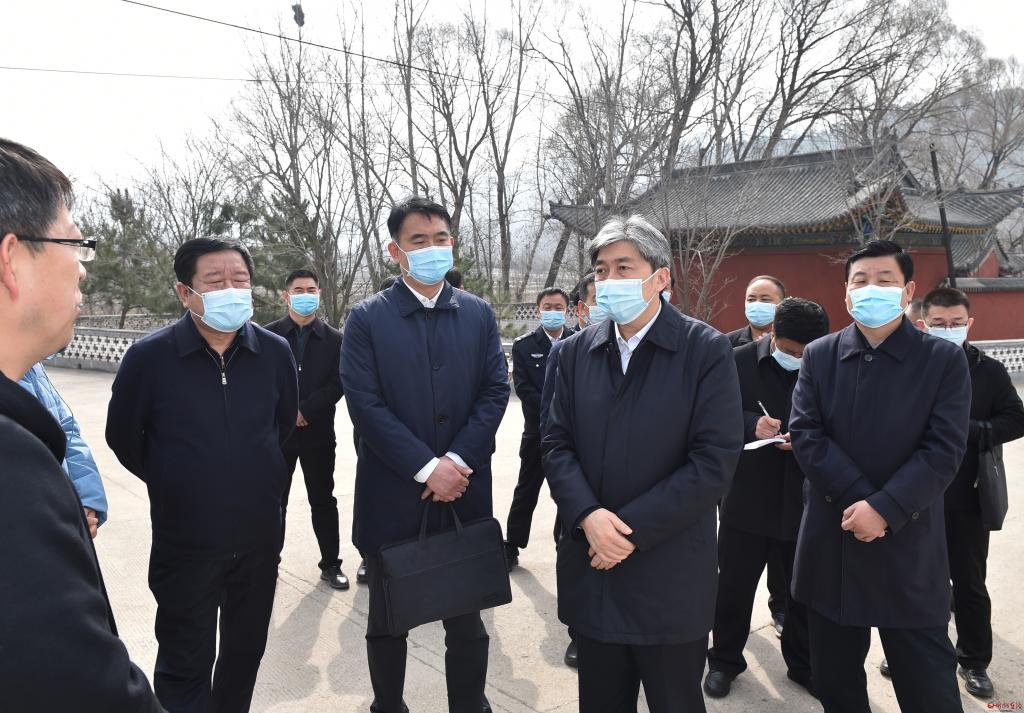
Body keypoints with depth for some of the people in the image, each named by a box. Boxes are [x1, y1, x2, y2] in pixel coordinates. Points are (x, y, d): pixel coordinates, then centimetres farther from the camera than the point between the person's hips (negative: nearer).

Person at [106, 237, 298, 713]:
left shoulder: (275, 352, -8)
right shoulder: (149, 356, -16)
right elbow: (123, 438, 1)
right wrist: (174, 486, 9)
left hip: (259, 538, 3)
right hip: (185, 545, -2)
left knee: (246, 652, 20)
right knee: (185, 665, 12)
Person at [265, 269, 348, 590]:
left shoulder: (334, 339, 1)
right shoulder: (269, 335, 1)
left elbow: (337, 384, -5)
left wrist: (305, 410, -13)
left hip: (318, 432, 0)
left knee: (323, 501, 9)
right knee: (274, 501, 10)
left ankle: (331, 564, 20)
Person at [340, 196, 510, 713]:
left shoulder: (479, 314, 5)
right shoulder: (367, 319, -3)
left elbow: (495, 391, -1)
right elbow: (365, 403, -11)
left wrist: (457, 461, -13)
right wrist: (426, 468, -17)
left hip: (464, 495, 2)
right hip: (393, 497, -1)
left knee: (467, 622, 15)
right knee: (387, 625, 17)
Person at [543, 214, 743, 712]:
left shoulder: (706, 350, -8)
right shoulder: (576, 351, 6)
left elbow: (715, 461, -14)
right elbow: (557, 444, 3)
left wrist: (632, 529, -16)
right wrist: (588, 516, -14)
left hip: (671, 579, -3)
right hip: (592, 569, 4)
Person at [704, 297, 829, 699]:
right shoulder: (739, 361, -6)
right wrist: (750, 424, -21)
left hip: (805, 500, 1)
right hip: (747, 498, -1)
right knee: (734, 587, 12)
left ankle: (803, 664, 38)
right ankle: (725, 661, 32)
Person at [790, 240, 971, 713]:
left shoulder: (945, 360, -2)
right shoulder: (818, 356, 3)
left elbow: (944, 451, -10)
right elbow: (804, 434, -5)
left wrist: (884, 509, -18)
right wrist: (856, 499, -15)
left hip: (908, 547, -2)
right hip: (830, 541, 2)